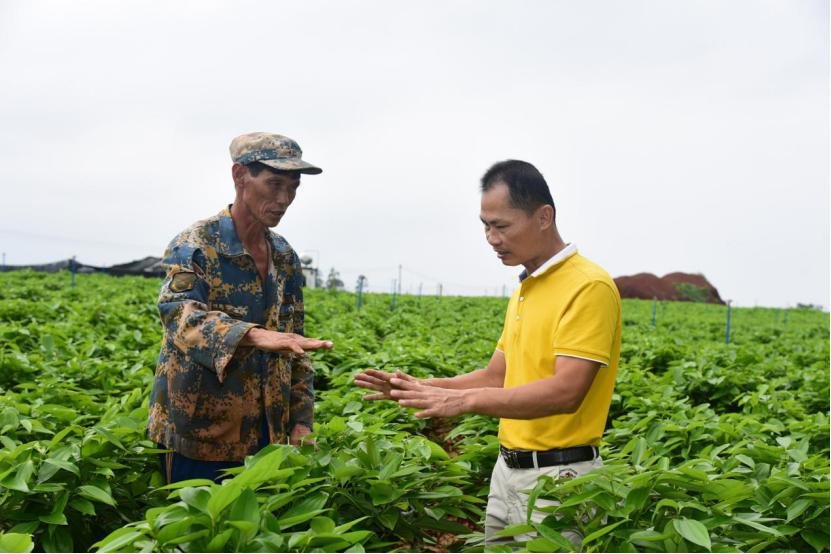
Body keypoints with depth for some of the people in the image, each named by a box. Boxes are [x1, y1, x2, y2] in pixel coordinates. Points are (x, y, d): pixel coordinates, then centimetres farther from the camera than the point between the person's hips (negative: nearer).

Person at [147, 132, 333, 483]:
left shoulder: (285, 257, 9)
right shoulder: (195, 245, -10)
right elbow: (179, 313, -28)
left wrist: (301, 421, 6)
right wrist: (254, 335, -45)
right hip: (198, 434, -5)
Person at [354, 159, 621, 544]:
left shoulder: (589, 286, -16)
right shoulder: (523, 291, 12)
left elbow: (566, 391, -23)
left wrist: (464, 400, -28)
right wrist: (421, 388, 1)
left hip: (559, 476, -8)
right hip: (507, 470, 8)